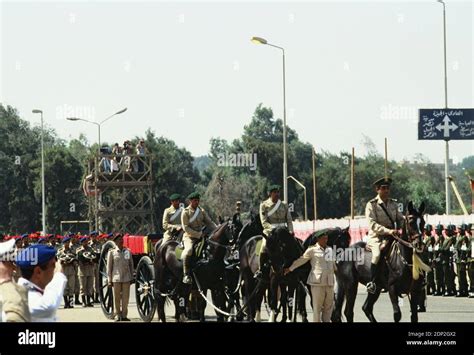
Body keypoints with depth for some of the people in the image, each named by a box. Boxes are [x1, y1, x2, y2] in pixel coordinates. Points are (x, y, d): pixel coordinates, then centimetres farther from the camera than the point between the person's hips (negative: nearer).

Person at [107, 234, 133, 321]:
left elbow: (131, 265, 13)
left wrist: (131, 277, 10)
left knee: (126, 297, 2)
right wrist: (109, 280, -1)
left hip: (126, 278, 2)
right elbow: (109, 267, 2)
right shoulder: (112, 252, 1)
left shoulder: (128, 251, 8)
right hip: (116, 278, -2)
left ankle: (124, 315, 9)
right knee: (117, 297, 2)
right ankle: (117, 315, 11)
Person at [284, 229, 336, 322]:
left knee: (329, 306, 8)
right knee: (317, 306, 0)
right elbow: (301, 260, 2)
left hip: (330, 283, 5)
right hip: (317, 282, -5)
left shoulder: (330, 250, 14)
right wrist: (290, 269, 1)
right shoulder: (312, 250, -2)